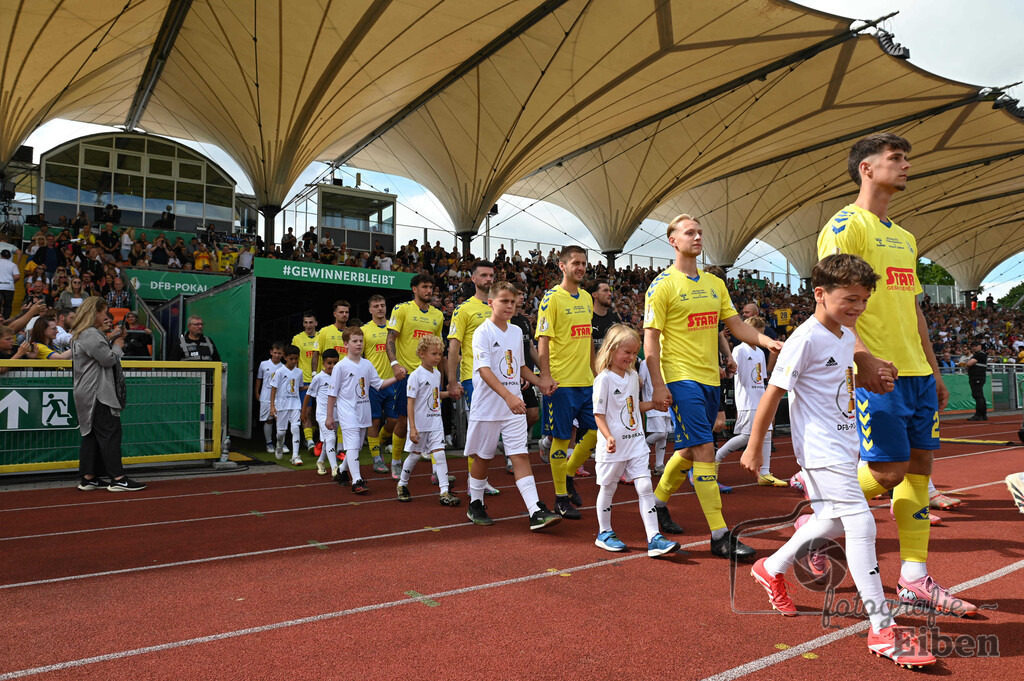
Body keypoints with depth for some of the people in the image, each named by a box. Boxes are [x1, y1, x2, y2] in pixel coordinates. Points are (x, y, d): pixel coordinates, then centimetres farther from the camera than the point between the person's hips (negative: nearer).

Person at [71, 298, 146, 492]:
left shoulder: (81, 334, 19)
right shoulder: (91, 335, -15)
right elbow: (109, 359, -17)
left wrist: (106, 336, 11)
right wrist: (117, 345, 0)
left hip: (89, 394, 11)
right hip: (98, 393, -11)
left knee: (92, 434, 11)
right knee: (110, 432, -9)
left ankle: (88, 479, 14)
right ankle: (117, 479, -9)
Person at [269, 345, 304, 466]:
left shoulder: (299, 372, 7)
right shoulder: (280, 372, -5)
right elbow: (274, 389, -6)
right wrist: (272, 406, -10)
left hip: (295, 403, 2)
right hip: (282, 404, -2)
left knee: (295, 428, -13)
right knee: (281, 430, 7)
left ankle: (295, 456, -12)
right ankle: (279, 447, 39)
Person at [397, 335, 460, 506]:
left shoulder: (437, 373, 8)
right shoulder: (416, 375, -13)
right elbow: (410, 403, -15)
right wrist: (412, 427, -20)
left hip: (436, 423, 5)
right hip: (420, 424, -5)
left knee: (439, 453, -5)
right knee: (415, 454, 9)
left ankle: (444, 492, -5)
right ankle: (402, 484, 32)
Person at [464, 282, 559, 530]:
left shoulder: (517, 331, 11)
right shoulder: (483, 332, -10)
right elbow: (484, 370, -22)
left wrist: (539, 382, 7)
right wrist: (508, 395, -34)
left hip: (514, 407, 5)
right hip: (487, 407, -4)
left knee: (520, 456, -2)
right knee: (483, 457, 8)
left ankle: (536, 512, -7)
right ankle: (475, 505, 28)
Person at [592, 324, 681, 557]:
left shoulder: (633, 376, 11)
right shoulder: (604, 379, -11)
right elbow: (599, 414, -13)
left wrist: (655, 404, 10)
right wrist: (609, 437, -26)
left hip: (636, 443, 6)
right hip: (614, 446, -6)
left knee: (645, 487, -2)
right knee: (608, 489, 9)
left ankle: (654, 538, -1)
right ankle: (604, 533, 26)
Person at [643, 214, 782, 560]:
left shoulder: (715, 283, 14)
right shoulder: (663, 284, -6)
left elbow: (737, 325, 13)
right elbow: (651, 339, -9)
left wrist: (768, 342, -6)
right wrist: (658, 386, -15)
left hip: (710, 378, 7)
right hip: (681, 378, -7)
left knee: (690, 451, 15)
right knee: (704, 449, -12)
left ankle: (658, 502, 35)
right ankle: (720, 535, -7)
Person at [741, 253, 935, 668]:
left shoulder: (848, 337, 10)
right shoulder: (806, 338, -17)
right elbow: (774, 392, -15)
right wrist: (754, 446, -13)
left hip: (845, 446, 10)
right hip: (821, 449, -10)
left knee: (834, 521, 19)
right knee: (861, 523, -13)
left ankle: (772, 569, 38)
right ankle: (883, 630, -4)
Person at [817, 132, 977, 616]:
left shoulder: (904, 239, 21)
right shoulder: (846, 225, -6)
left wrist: (934, 371, 21)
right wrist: (861, 354, -30)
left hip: (916, 373, 9)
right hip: (877, 374, -9)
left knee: (919, 465, 7)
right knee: (888, 471, -9)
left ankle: (915, 579, 15)